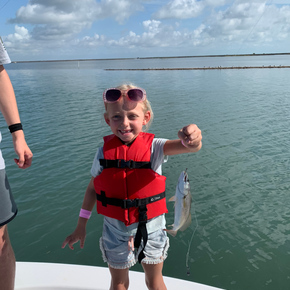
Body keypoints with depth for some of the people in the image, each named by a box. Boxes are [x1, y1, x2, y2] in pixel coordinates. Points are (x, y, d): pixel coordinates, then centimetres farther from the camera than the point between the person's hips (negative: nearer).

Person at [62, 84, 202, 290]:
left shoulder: (153, 147, -18)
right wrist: (81, 226, 6)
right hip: (115, 230, 2)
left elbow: (182, 146, -36)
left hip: (150, 228, -1)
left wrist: (191, 141, -61)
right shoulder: (104, 152, -11)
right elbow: (93, 188, 0)